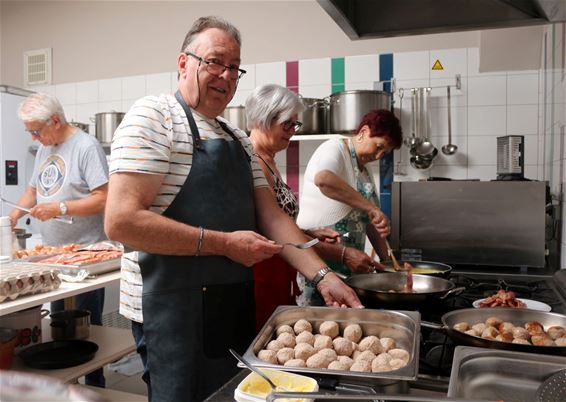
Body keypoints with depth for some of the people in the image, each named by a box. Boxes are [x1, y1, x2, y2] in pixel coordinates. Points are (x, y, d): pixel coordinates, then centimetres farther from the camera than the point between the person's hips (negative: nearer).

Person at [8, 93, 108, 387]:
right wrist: (15, 213, 8)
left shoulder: (86, 146, -13)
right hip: (52, 252, 8)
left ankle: (94, 384, 15)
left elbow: (104, 198, -19)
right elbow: (34, 189, 24)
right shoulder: (44, 149, 13)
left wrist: (60, 208, -23)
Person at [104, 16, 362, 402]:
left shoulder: (239, 138, 14)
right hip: (174, 309, -8)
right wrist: (223, 243, -20)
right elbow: (121, 220, -21)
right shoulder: (154, 116, -11)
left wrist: (322, 275, -2)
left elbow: (271, 216, 10)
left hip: (235, 306, 8)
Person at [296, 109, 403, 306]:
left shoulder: (365, 173, 19)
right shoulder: (334, 148, -7)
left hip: (351, 265, 8)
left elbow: (370, 222, 21)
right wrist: (370, 207, -31)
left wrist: (386, 260, 11)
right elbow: (323, 179, -32)